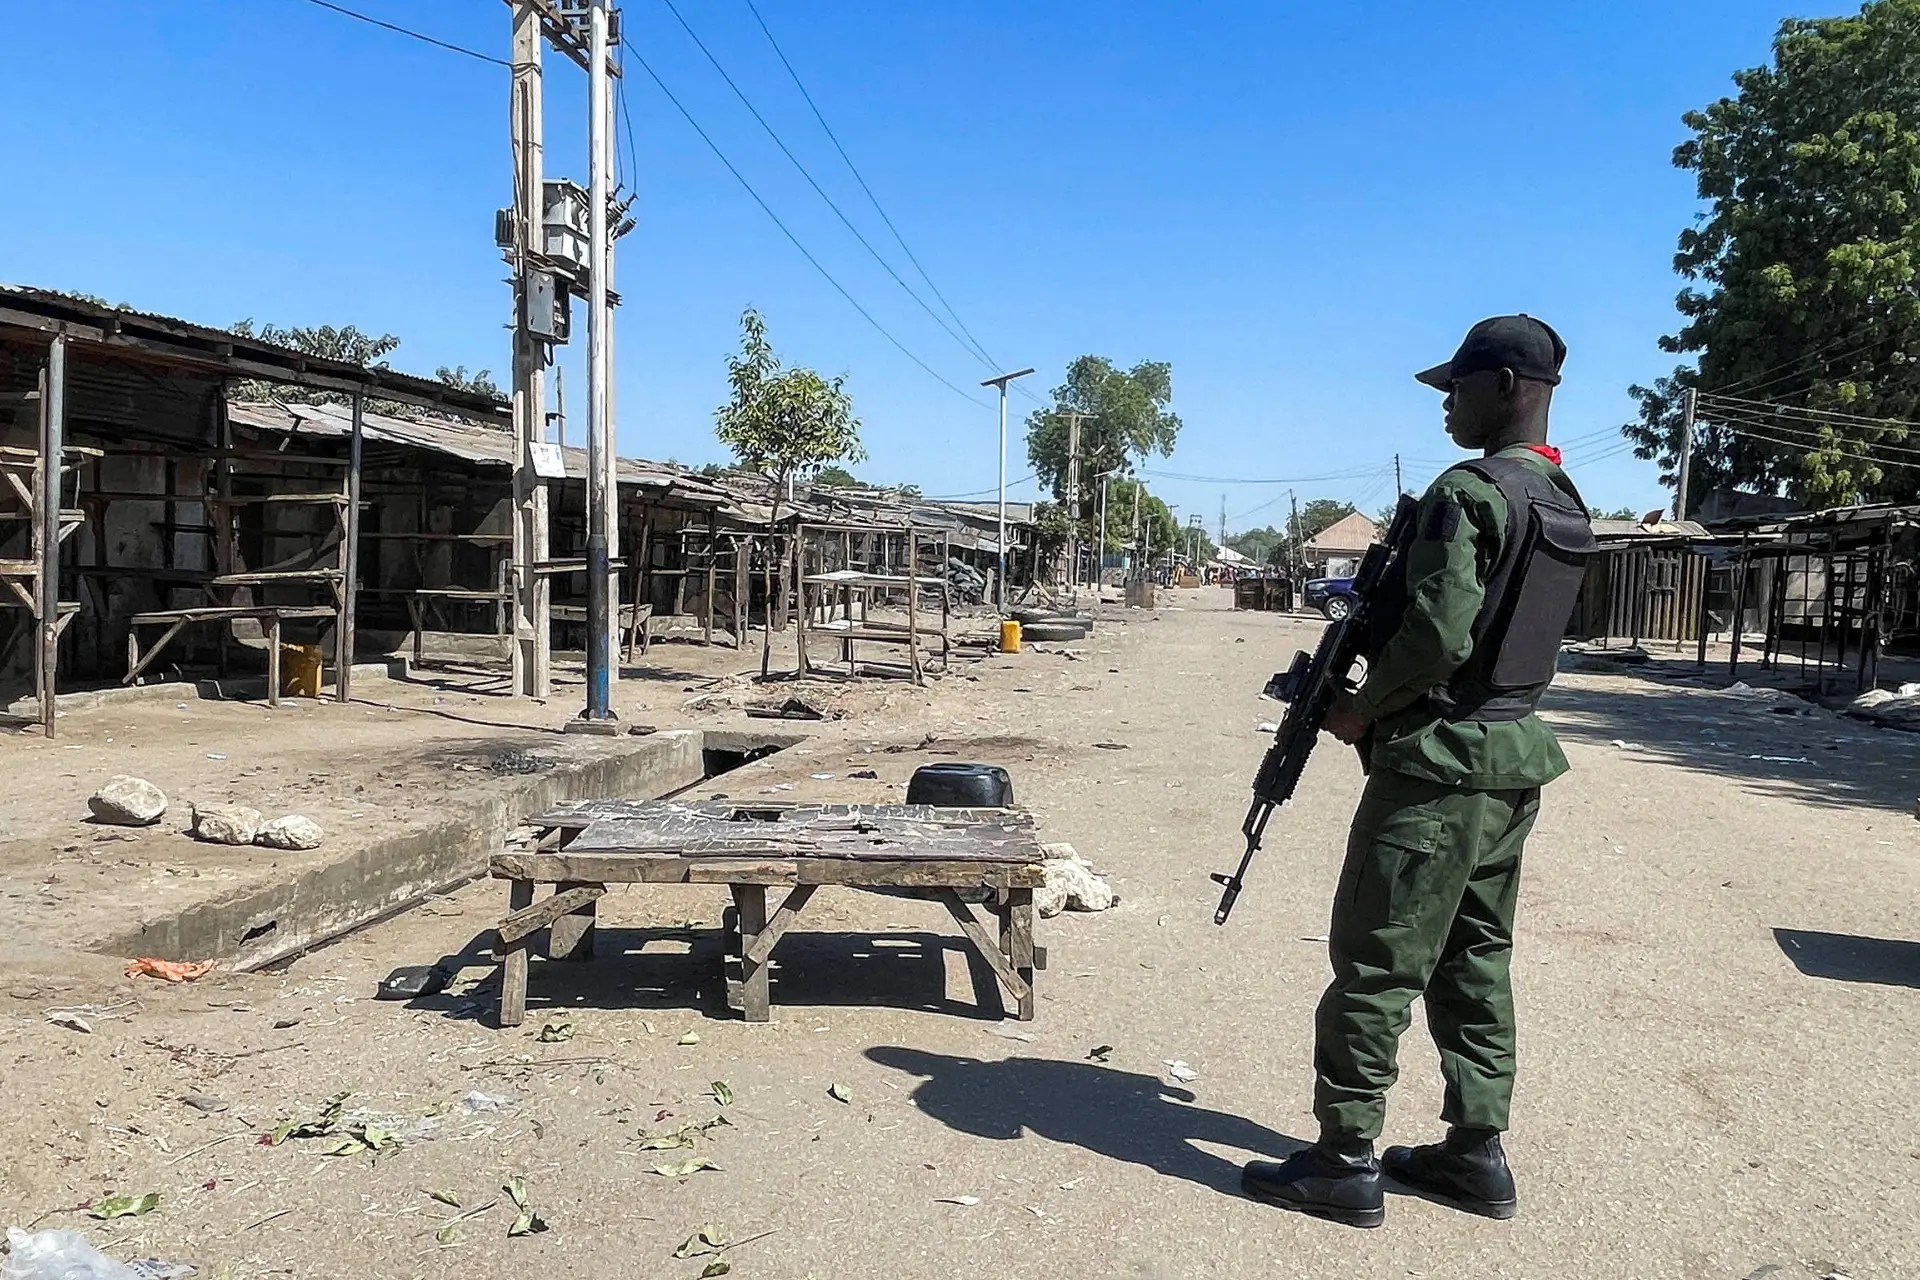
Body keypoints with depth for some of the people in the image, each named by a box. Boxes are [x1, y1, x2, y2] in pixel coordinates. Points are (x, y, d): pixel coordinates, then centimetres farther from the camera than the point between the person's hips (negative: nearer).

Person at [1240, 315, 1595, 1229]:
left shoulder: (1470, 491, -16)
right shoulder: (1568, 508, 12)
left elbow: (1437, 636, -23)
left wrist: (1359, 709, -8)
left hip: (1439, 759, -9)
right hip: (1515, 754, 9)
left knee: (1375, 962, -1)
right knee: (1475, 957, 16)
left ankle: (1346, 1162, 8)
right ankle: (1476, 1153, 24)